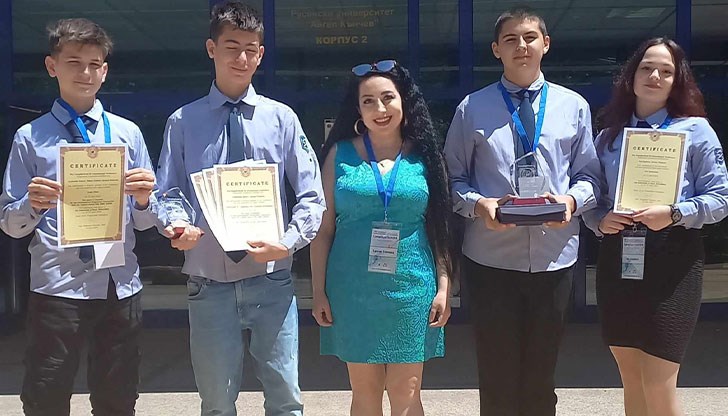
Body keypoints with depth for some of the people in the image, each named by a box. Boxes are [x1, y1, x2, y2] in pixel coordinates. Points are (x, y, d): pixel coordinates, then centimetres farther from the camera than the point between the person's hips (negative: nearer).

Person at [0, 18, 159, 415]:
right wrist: (33, 205, -18)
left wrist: (144, 200, -15)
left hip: (120, 286, 2)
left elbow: (145, 221, 6)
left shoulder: (127, 133, 6)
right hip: (55, 288, -2)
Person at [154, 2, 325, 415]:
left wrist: (288, 242, -14)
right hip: (209, 284, 0)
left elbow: (312, 196, 2)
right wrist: (176, 227, -16)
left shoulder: (281, 118, 2)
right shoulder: (184, 122, 1)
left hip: (271, 281, 0)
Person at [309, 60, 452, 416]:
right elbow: (324, 227, 3)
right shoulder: (341, 153, 3)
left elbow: (439, 227, 6)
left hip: (411, 289, 0)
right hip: (353, 289, 0)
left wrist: (443, 287, 0)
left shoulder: (424, 155, 4)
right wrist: (319, 291, 0)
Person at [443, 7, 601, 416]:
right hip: (491, 258, -1)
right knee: (497, 375, 8)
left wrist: (572, 200, -12)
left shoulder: (574, 106, 6)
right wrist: (478, 204, -16)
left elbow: (589, 176, 9)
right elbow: (454, 178, 4)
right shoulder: (473, 108, 2)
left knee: (541, 375, 14)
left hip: (555, 256, 2)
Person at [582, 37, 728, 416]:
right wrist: (600, 221, -8)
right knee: (632, 382, 13)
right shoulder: (609, 135, 11)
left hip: (672, 260, -4)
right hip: (617, 258, 4)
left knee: (658, 386, -5)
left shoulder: (695, 129, 1)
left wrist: (674, 214, -18)